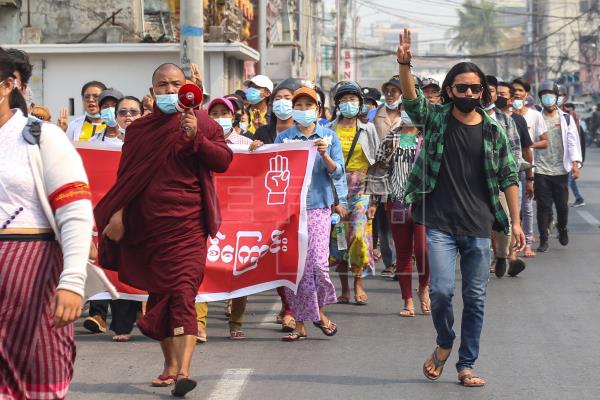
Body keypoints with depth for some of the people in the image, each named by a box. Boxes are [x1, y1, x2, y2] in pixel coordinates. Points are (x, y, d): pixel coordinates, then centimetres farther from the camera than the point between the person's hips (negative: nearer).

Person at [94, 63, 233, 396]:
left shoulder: (201, 122, 4)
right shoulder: (138, 130, 13)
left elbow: (223, 161, -5)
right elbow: (126, 177, 11)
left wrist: (196, 138, -18)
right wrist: (117, 213, 1)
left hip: (186, 222, -4)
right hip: (145, 224, 4)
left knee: (182, 289, -15)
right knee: (158, 292, 10)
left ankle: (183, 370, -24)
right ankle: (170, 362, 22)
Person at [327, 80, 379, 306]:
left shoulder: (368, 129, 7)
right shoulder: (330, 130, 6)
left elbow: (377, 162, 7)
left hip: (361, 187, -1)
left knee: (359, 234, -15)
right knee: (338, 236, 0)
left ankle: (358, 283, -2)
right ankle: (344, 288, 9)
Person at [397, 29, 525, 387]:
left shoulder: (493, 132, 6)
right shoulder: (436, 119, 2)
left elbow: (509, 178, 8)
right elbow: (412, 99, -16)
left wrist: (516, 221, 3)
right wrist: (405, 65, -34)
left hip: (479, 227, 2)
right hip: (440, 224, -2)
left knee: (476, 299, 4)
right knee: (442, 290, -14)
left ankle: (467, 365, 17)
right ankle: (444, 343, 16)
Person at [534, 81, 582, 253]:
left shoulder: (566, 118, 7)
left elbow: (573, 141, 2)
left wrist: (575, 163, -10)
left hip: (560, 170, 1)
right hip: (541, 170, -1)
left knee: (562, 205, 6)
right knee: (543, 206, -1)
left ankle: (562, 228, 34)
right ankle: (543, 240, 6)